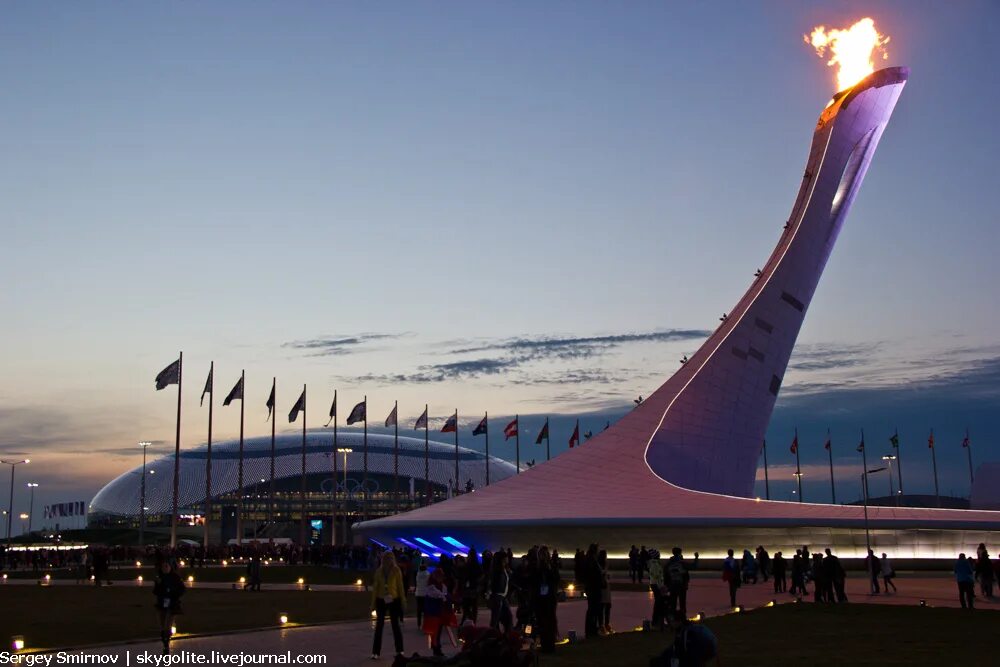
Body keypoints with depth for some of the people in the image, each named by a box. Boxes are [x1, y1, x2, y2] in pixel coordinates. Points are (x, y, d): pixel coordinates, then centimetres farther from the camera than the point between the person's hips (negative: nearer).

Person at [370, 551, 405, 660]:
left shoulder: (396, 570, -2)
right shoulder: (379, 571, 4)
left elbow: (400, 586, -1)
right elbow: (375, 587, 5)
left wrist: (403, 601, -2)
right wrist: (373, 603, 3)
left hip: (394, 600, -2)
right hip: (381, 600, 2)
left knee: (395, 625, 5)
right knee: (379, 625, 4)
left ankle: (399, 650, 15)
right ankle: (376, 652, 7)